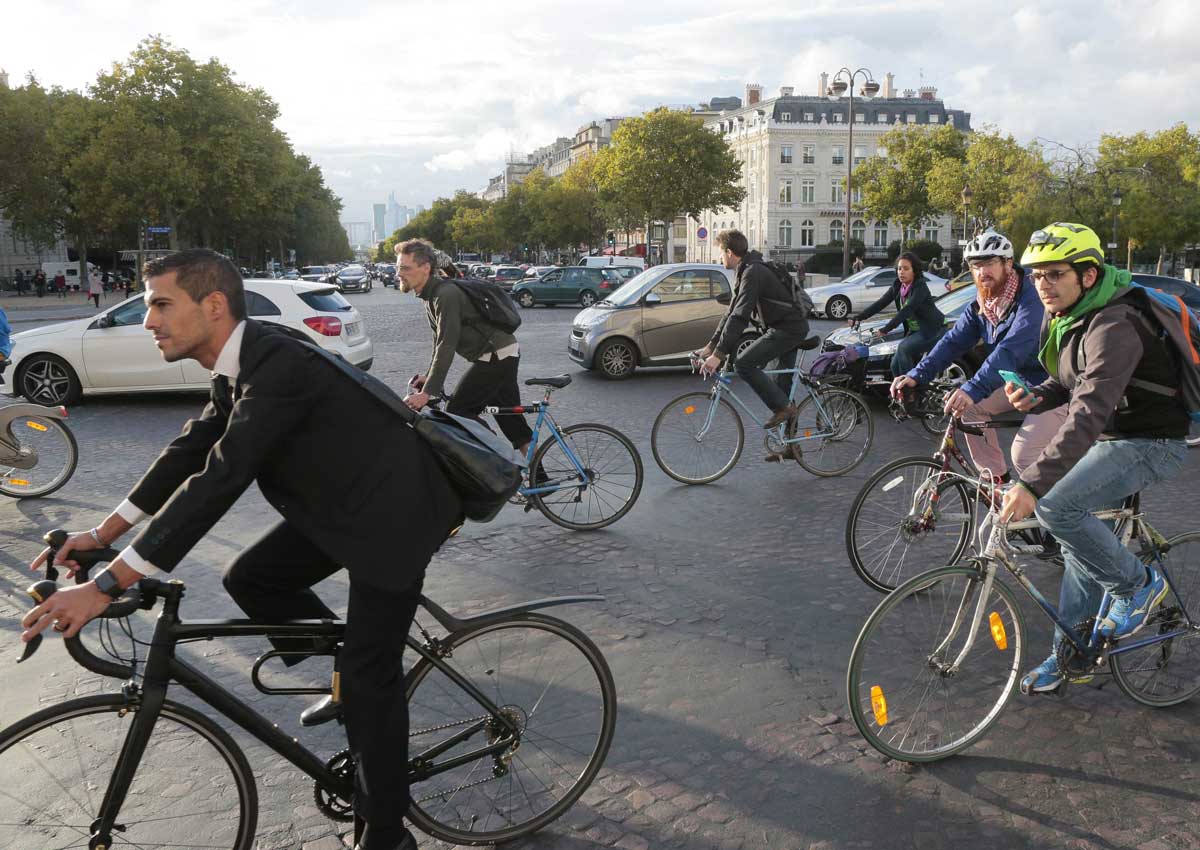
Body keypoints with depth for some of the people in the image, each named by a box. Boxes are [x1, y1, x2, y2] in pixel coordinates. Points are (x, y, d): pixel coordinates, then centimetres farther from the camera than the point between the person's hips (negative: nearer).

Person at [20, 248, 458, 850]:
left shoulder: (278, 364, -27)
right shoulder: (238, 367, 3)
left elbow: (220, 479, -32)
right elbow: (191, 450, 11)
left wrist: (106, 585, -31)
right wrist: (103, 533, 9)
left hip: (392, 512, -9)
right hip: (341, 507, 9)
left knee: (369, 677, -4)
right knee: (249, 580, 9)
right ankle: (350, 674, 24)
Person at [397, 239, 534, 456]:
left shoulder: (446, 294, -22)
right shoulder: (430, 294, 8)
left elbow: (446, 346, -27)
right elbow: (439, 341, 15)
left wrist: (427, 392, -27)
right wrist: (428, 376, 8)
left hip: (496, 356, -10)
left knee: (457, 412, -9)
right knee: (511, 417, 13)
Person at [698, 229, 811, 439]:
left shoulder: (753, 272, -20)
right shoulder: (748, 270, 12)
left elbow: (740, 316, -27)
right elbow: (732, 312, 14)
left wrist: (719, 354, -30)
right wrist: (711, 345, 10)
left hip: (787, 329, -10)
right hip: (792, 327, 10)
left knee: (744, 364, -17)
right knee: (782, 385, 12)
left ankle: (782, 407, -8)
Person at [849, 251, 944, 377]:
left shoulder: (920, 287, -20)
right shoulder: (897, 286, 2)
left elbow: (907, 310, -33)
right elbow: (880, 303, -4)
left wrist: (885, 329, -43)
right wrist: (857, 318, -16)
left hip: (932, 331, -8)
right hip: (913, 331, 8)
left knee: (903, 348, -29)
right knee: (896, 365, -1)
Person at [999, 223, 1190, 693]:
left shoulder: (1113, 327, -28)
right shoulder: (1061, 319, 1)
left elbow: (1089, 414, -40)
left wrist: (1033, 484, -49)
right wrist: (1036, 397, -9)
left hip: (1150, 443, -9)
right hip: (1108, 438, 9)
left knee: (1057, 506, -27)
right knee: (1082, 542, 11)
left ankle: (1137, 583, -2)